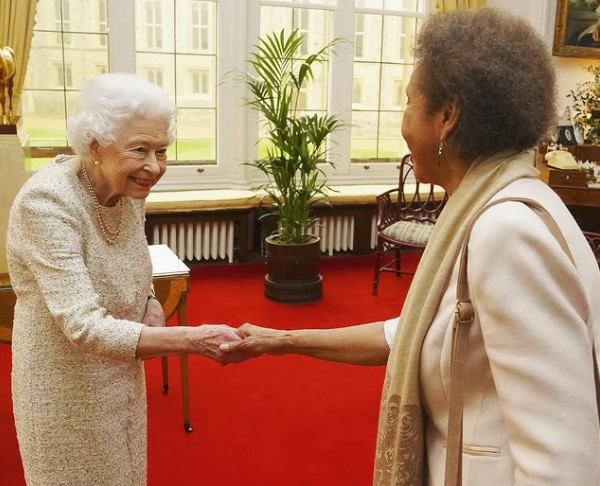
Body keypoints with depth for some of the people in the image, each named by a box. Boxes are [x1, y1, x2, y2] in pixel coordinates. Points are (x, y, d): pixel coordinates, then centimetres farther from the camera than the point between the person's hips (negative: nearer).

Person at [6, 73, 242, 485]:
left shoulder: (129, 188, -7)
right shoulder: (46, 202, -28)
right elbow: (84, 327, -34)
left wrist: (150, 302, -7)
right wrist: (193, 339, -38)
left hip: (121, 373, 6)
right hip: (66, 385, -6)